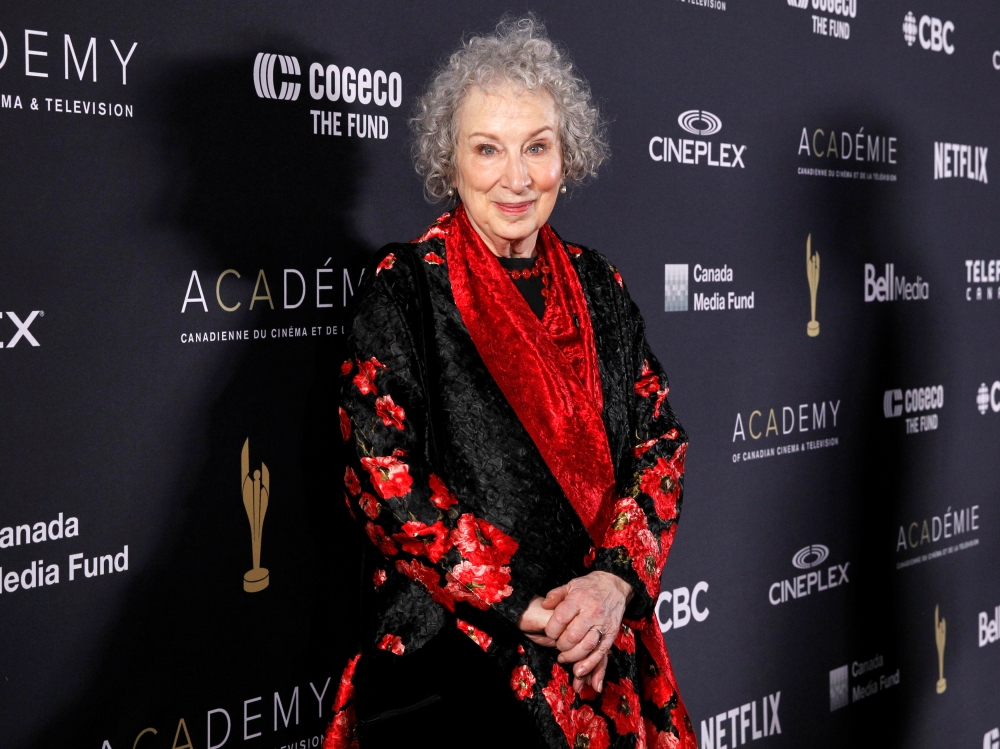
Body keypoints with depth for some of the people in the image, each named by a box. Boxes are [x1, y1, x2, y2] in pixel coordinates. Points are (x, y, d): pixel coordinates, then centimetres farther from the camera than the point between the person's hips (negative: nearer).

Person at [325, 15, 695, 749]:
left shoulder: (596, 285, 5)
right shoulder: (404, 285, -8)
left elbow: (660, 440, 3)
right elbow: (383, 475, -13)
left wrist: (614, 580, -14)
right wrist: (523, 608, -17)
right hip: (451, 651, -4)